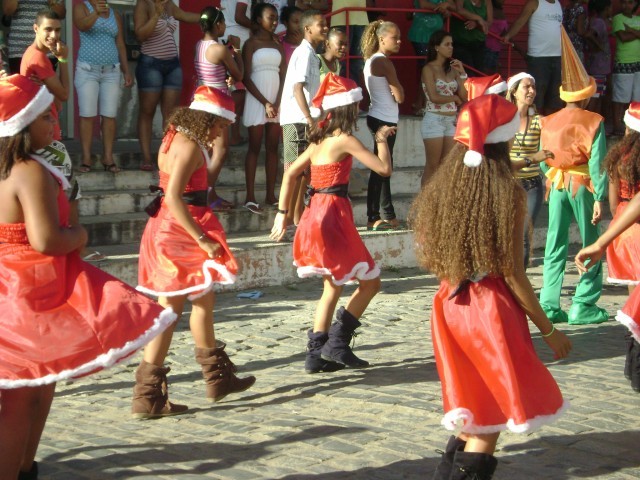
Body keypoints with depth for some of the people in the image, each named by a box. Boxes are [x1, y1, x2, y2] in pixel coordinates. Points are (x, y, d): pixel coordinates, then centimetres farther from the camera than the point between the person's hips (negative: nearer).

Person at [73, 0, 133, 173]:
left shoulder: (115, 15, 13)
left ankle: (108, 156, 3)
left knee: (109, 115, -1)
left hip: (111, 71, 3)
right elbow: (82, 25, -20)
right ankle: (86, 158, -4)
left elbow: (120, 44, 13)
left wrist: (126, 71, 8)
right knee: (88, 114, -6)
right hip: (87, 70, -3)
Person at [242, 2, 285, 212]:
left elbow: (284, 75, 7)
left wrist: (277, 102, -7)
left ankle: (270, 195, 9)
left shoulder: (277, 44, 11)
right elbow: (246, 78, -7)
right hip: (257, 101, -5)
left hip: (277, 101, 5)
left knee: (273, 148, 5)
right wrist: (265, 103, -13)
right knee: (254, 148, -3)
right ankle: (250, 196, -3)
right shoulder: (251, 44, -2)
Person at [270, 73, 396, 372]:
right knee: (370, 282, 2)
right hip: (332, 215, -9)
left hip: (315, 214, 9)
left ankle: (317, 354, 15)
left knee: (333, 287, 17)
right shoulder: (345, 140, -12)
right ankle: (337, 343, -2)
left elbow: (290, 173, 15)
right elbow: (384, 168, -13)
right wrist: (382, 139, 4)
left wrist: (282, 213, 18)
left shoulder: (320, 140, 12)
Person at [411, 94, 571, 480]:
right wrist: (549, 329, -5)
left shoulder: (440, 190, 2)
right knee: (494, 415, 6)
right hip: (492, 310, -6)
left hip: (451, 306, 6)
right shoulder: (509, 193, -14)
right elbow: (513, 274, -14)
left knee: (475, 408, 21)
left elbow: (431, 259, 5)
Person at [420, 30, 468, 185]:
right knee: (433, 166, -3)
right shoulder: (429, 69, -6)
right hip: (434, 120, -6)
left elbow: (464, 96, 5)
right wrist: (455, 98, -2)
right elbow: (434, 97, -16)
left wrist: (462, 73, -2)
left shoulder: (452, 69, 10)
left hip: (452, 121, 6)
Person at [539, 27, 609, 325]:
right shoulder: (593, 122, -8)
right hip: (583, 186, -4)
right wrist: (599, 198, -12)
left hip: (556, 185, 4)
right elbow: (598, 162, -12)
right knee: (590, 246, 6)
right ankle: (583, 306, 4)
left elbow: (542, 160, 9)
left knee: (555, 246, 8)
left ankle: (549, 305, 5)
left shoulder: (548, 122, 5)